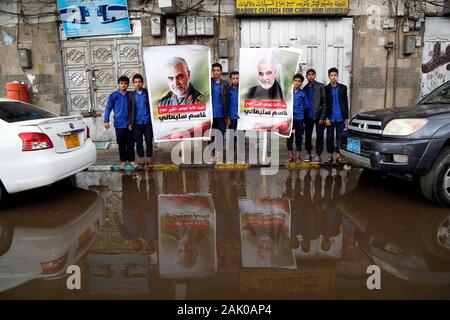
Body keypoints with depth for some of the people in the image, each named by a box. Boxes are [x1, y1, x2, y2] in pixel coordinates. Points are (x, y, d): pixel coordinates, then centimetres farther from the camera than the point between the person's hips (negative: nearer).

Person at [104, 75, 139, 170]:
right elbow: (108, 108, 1)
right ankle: (123, 161, 17)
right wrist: (106, 121, -8)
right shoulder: (113, 95, 1)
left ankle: (131, 160, 15)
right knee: (121, 143, 6)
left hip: (129, 123, 1)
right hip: (119, 124, -1)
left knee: (131, 143, 5)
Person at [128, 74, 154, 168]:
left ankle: (149, 159, 14)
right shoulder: (131, 95, 6)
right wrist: (130, 123, -1)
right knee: (138, 142, 6)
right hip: (137, 123, 1)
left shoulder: (148, 93, 3)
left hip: (147, 122, -1)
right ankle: (141, 159, 17)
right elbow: (130, 110, 5)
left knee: (149, 141, 4)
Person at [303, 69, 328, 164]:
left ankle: (318, 155, 8)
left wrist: (322, 117, -13)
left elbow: (324, 102, -6)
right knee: (307, 135, 8)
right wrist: (303, 117, 7)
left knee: (319, 136, 0)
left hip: (318, 116, -4)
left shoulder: (320, 86, -2)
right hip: (308, 116, 4)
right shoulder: (305, 88, 12)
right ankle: (308, 153, 20)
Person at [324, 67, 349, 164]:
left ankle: (338, 155, 11)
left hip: (340, 118, 1)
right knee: (329, 137, 3)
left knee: (340, 137, 3)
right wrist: (326, 118, -5)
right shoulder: (326, 89, 3)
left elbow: (346, 103, 6)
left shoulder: (343, 88, 6)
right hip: (330, 118, 0)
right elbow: (325, 104, 2)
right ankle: (330, 155, 12)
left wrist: (346, 117, 1)